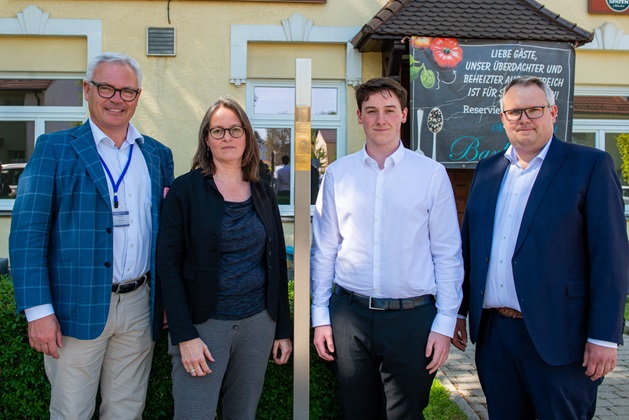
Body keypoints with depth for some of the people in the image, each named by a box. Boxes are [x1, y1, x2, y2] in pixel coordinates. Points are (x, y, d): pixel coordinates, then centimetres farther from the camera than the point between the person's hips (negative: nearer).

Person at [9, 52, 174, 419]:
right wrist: (39, 310, -14)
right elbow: (27, 234, -8)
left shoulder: (159, 155, 9)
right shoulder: (54, 149, -3)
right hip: (77, 309, -3)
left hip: (139, 307, 4)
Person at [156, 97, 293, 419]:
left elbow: (277, 263, 11)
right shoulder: (186, 189, -4)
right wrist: (184, 335, -15)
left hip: (258, 322, 4)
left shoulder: (263, 193, 8)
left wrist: (283, 329, 9)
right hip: (203, 323, -4)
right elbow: (168, 265, -8)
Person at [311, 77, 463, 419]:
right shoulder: (337, 174, 3)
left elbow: (447, 255, -1)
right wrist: (320, 315, 5)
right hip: (350, 314, 2)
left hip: (411, 315, -1)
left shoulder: (432, 174, -2)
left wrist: (445, 323, -4)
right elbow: (324, 250, 7)